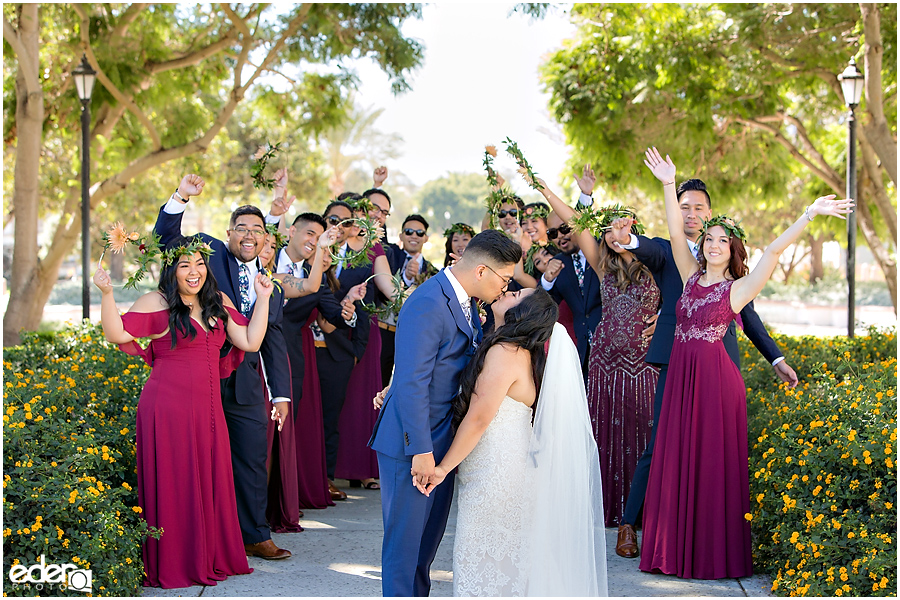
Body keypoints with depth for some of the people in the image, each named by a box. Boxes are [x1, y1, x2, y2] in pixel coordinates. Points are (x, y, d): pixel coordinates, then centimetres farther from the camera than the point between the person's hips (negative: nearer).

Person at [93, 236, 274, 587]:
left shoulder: (219, 303, 14)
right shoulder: (156, 303, -1)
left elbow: (250, 342, 11)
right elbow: (117, 334, -11)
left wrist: (263, 299, 8)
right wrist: (107, 294, -21)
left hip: (207, 409, 5)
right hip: (168, 408, -5)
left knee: (210, 483, 7)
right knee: (171, 485, -1)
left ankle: (211, 559, 19)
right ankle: (172, 565, 8)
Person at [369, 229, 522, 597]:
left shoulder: (465, 301, 9)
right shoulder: (427, 305, -22)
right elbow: (411, 384, -24)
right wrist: (420, 450, -25)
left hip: (443, 439, 10)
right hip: (413, 444, -9)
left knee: (430, 535, 18)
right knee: (406, 537, 0)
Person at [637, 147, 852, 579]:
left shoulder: (737, 288, 0)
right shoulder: (692, 277, 12)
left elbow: (773, 252, -9)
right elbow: (676, 235, 5)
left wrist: (809, 215, -17)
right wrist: (669, 185, -3)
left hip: (715, 377, -4)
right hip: (680, 375, 4)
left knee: (714, 462, 1)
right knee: (677, 461, 6)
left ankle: (715, 553, 9)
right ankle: (678, 549, 15)